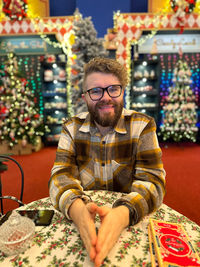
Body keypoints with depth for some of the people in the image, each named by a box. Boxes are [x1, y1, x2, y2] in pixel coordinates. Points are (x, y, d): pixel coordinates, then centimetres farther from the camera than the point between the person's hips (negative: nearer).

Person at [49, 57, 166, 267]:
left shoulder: (143, 126, -9)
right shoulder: (72, 128, -3)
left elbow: (152, 180, -14)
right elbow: (61, 176, -10)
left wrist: (123, 213, -34)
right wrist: (77, 208, -31)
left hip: (131, 221, 0)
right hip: (81, 218, 1)